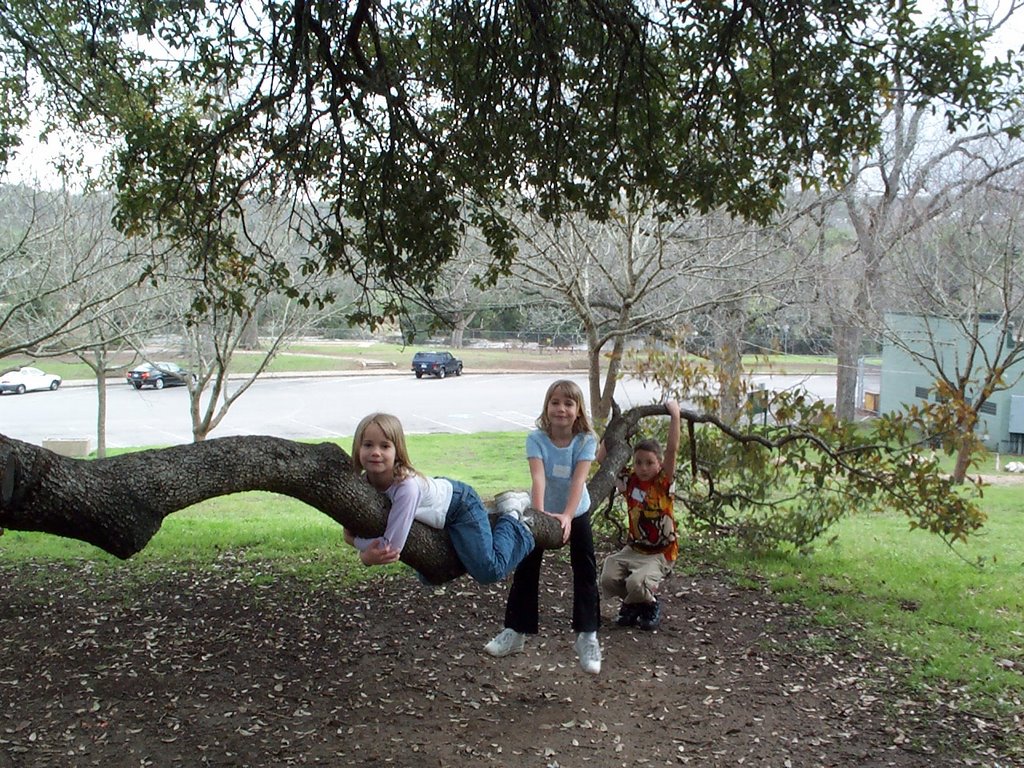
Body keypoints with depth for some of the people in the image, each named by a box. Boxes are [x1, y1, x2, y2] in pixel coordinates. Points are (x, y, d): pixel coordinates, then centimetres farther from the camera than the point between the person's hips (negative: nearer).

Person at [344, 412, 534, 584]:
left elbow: (391, 546, -38)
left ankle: (510, 525, 15)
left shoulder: (407, 486, -43)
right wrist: (366, 556, -32)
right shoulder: (363, 483, -22)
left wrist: (354, 540, -23)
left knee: (490, 572, -14)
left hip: (459, 504, -7)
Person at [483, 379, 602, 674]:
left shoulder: (586, 441, -22)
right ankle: (516, 631, 18)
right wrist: (539, 513, -50)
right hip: (544, 512, 1)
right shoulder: (536, 439, -22)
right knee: (525, 570, 5)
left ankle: (587, 636, 5)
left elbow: (578, 480, -33)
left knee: (585, 573, -4)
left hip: (576, 514, 0)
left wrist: (567, 516, -46)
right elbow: (538, 477, -35)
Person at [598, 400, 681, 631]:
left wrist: (675, 416, -21)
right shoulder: (629, 482, 0)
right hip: (634, 549, 4)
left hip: (660, 554, -4)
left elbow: (672, 450, -20)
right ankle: (632, 604, 15)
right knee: (608, 579, -17)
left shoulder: (663, 483, -8)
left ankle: (650, 605, 7)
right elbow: (602, 459, -1)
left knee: (636, 583, -28)